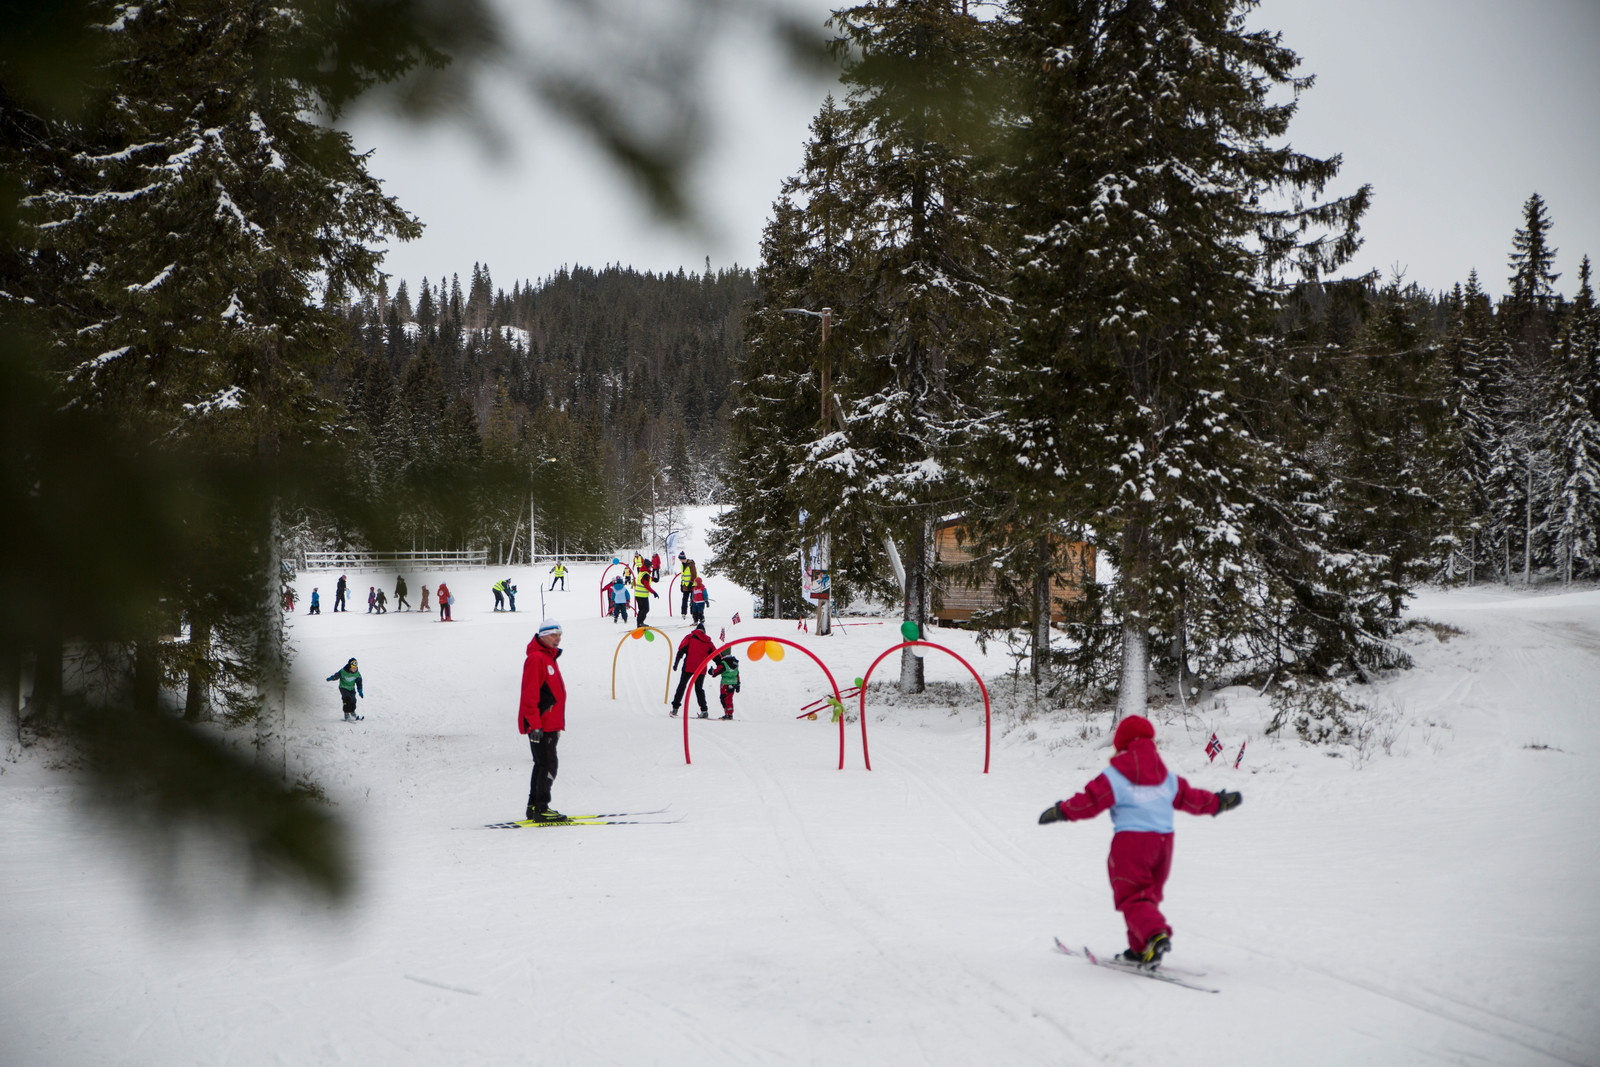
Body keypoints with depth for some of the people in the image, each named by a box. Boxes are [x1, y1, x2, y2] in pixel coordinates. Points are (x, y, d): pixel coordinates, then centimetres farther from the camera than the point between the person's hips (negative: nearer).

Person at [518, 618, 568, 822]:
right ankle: (540, 808, -7)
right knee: (548, 765, -10)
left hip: (550, 722, 10)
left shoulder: (550, 657, 17)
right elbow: (530, 694, -20)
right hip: (540, 724, -10)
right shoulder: (536, 658, -15)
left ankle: (535, 807, 20)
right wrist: (534, 724, -23)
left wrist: (558, 723, 25)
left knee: (542, 765, 14)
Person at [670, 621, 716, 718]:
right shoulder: (708, 641, 14)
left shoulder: (690, 637, 7)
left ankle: (675, 708, 0)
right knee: (699, 688, 13)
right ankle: (704, 711, 4)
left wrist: (676, 662, -8)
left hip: (689, 667, -2)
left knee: (682, 686, 6)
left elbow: (682, 650, -5)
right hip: (701, 669, 2)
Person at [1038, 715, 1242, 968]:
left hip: (1130, 841, -6)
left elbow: (1091, 800, -8)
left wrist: (1061, 811, 0)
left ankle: (1155, 934, -30)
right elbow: (1189, 797, 21)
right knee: (1149, 894, 17)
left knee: (1132, 895, -6)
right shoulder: (1167, 777, 14)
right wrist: (1218, 803, 35)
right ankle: (1141, 949, 16)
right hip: (1163, 840, 6)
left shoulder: (1115, 776, -4)